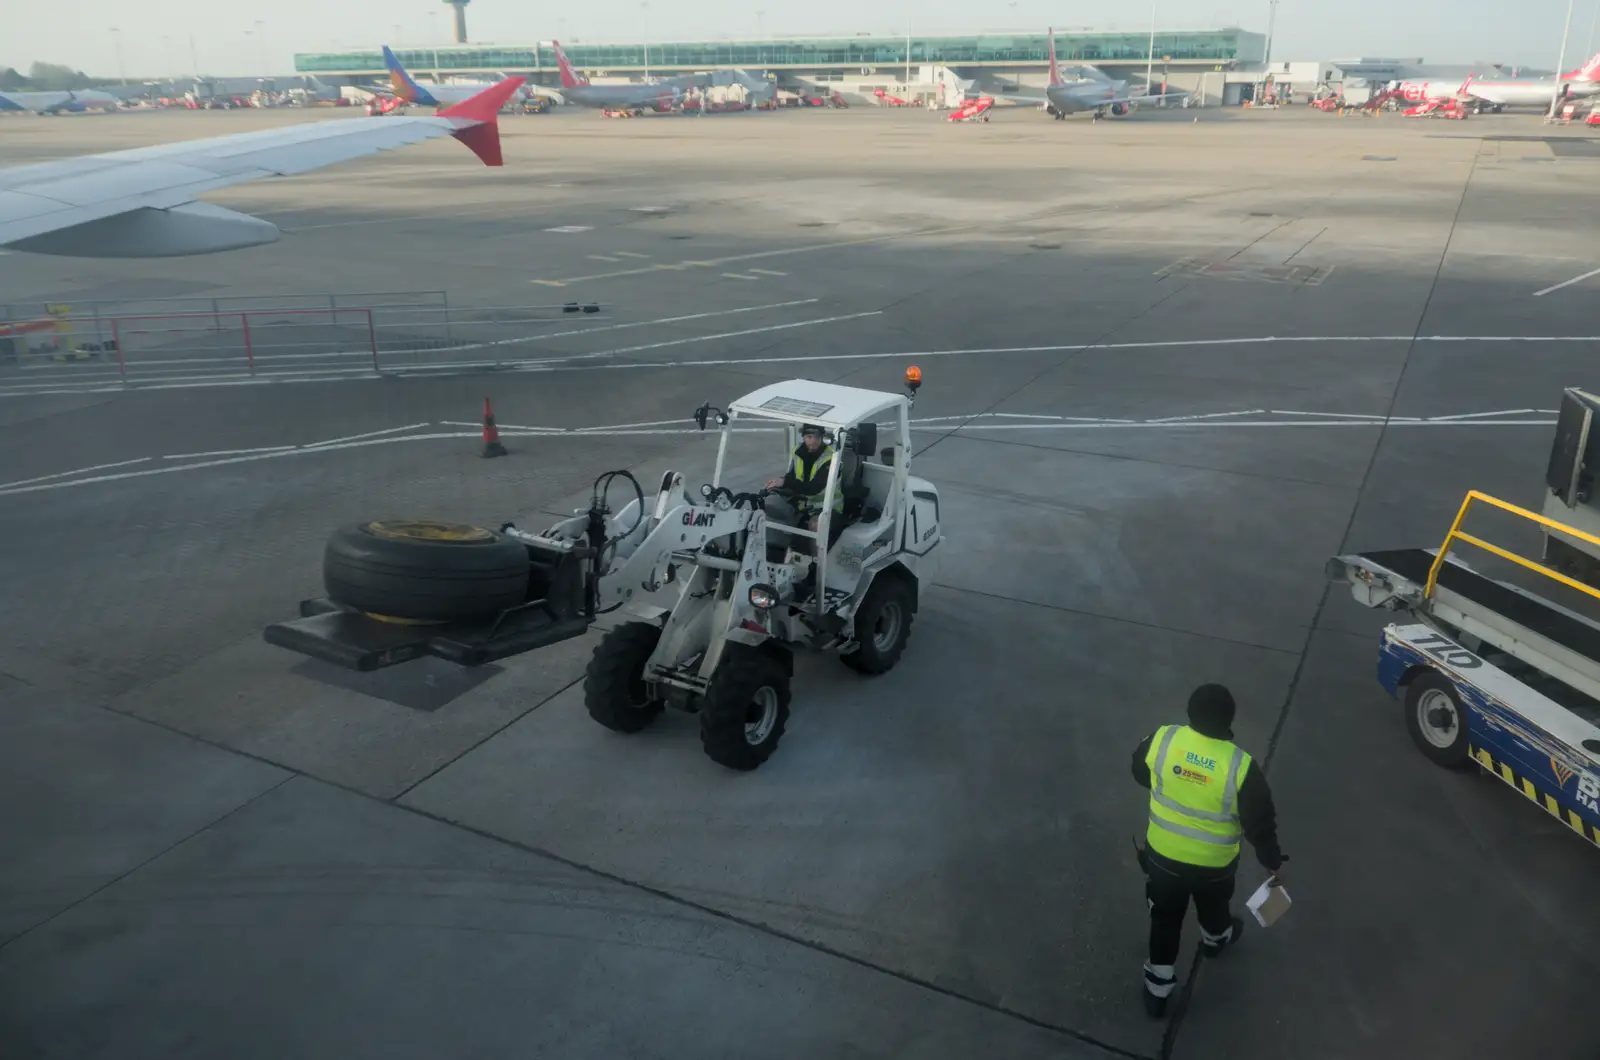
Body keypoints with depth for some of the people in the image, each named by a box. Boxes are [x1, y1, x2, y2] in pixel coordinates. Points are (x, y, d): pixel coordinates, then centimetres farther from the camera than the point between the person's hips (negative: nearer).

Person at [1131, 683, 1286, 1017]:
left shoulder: (1161, 740, -21)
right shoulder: (1240, 766, -28)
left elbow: (1140, 773, 1)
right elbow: (1259, 823, -17)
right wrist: (1273, 861, 2)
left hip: (1162, 854, 1)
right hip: (1214, 863, -1)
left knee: (1165, 919, 22)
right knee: (1213, 907, 32)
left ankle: (1157, 990, 33)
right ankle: (1216, 939, 63)